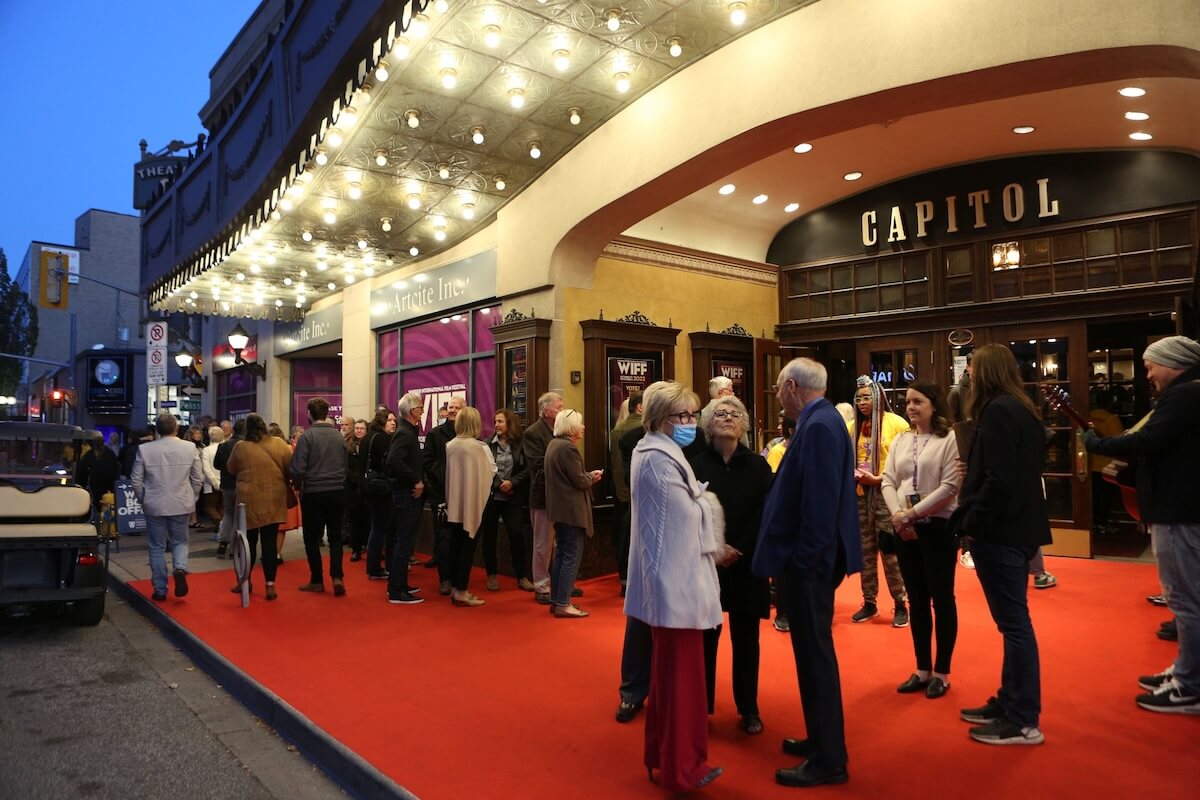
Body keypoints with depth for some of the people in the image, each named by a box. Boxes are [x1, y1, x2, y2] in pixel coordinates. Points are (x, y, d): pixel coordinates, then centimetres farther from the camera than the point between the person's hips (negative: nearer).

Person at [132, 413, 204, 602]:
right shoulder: (190, 447, -5)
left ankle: (160, 590, 14)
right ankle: (180, 569, -12)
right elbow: (198, 479, -1)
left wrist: (144, 500, 13)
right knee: (180, 542, 17)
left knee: (156, 547, 11)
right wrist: (191, 499, 13)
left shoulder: (144, 449, -6)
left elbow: (136, 481, -3)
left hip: (154, 506, 0)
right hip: (182, 505, 1)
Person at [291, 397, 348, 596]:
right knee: (335, 536, 12)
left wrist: (297, 486, 4)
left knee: (312, 538, 10)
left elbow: (298, 468, -13)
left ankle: (317, 581, 16)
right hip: (337, 492, 4)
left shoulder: (307, 436, -10)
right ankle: (337, 576, -2)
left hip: (313, 493, -3)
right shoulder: (338, 435, 3)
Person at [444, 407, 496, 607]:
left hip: (454, 502, 5)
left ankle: (455, 588, 20)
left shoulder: (449, 446, -3)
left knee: (455, 544, 12)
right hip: (474, 501, -5)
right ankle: (461, 592, 4)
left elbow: (446, 472, 6)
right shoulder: (481, 447, -15)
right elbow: (492, 471, -4)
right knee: (468, 546, 2)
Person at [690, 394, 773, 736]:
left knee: (746, 639, 9)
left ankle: (749, 709, 22)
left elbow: (765, 514, -3)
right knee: (705, 638, 6)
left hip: (747, 566, 1)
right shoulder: (696, 465, -1)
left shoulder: (758, 465, 3)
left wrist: (741, 551, -12)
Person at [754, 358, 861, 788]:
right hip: (809, 558, 10)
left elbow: (821, 501, -25)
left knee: (815, 656, 1)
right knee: (814, 653, 19)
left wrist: (803, 559, -21)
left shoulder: (818, 426, -20)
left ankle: (828, 760, 14)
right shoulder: (822, 421, 12)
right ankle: (822, 739, 34)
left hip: (809, 562, -10)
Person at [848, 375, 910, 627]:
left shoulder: (896, 423, -6)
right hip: (861, 495, 5)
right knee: (865, 551, 10)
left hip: (887, 494, -5)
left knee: (890, 551, -3)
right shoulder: (853, 427, 9)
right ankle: (869, 602, 21)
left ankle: (901, 604, 11)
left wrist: (879, 479, -16)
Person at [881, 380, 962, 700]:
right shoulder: (900, 440, 11)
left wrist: (912, 513, -16)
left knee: (941, 599, 4)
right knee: (916, 600, 12)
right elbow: (888, 481, 5)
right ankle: (923, 669, 23)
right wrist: (897, 515, -11)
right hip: (904, 529, 6)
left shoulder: (949, 439, -7)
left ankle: (941, 672, 16)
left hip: (938, 527, -6)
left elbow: (950, 487, -15)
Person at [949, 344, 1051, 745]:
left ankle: (1023, 721, 7)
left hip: (1000, 531, -10)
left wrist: (971, 522, -14)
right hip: (1017, 527, 10)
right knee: (1014, 621, 16)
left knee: (1014, 622, -2)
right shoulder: (1022, 409, 14)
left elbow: (1000, 480, -23)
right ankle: (1008, 702, 27)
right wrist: (971, 474, 12)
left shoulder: (998, 411, -16)